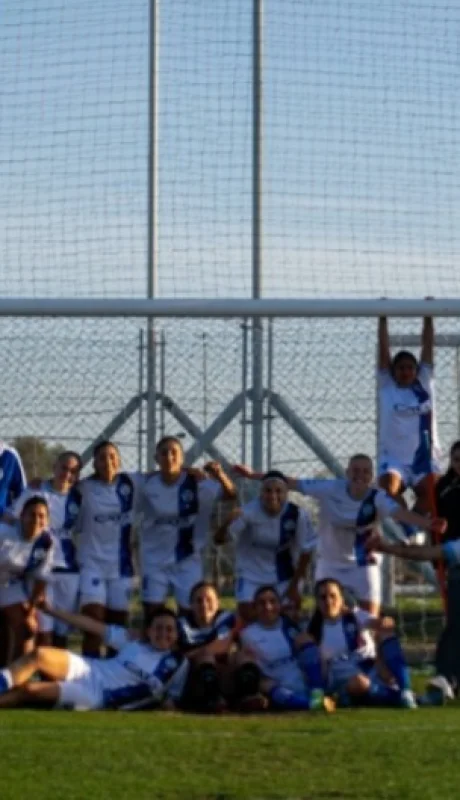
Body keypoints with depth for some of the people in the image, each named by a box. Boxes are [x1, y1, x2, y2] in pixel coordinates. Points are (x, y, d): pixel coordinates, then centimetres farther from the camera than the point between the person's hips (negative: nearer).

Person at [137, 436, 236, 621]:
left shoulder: (197, 481, -13)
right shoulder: (147, 485, -8)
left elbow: (230, 494, -22)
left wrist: (219, 475, -40)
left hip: (187, 559, -1)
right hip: (155, 559, 1)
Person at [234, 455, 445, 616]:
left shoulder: (377, 498, -24)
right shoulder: (331, 489, -19)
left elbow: (400, 512, -43)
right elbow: (292, 483, -16)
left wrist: (427, 524, -64)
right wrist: (253, 475, -17)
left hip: (363, 565, -2)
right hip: (330, 562, 2)